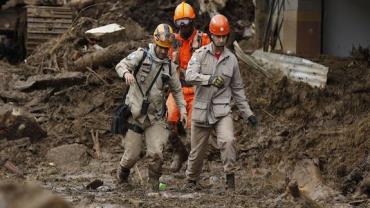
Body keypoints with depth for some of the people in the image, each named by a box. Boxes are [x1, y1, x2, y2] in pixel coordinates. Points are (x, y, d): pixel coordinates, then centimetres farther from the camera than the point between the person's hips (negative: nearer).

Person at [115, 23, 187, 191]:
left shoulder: (169, 66, 9)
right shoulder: (141, 56, -3)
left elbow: (177, 90, 19)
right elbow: (121, 65, -13)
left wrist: (182, 109, 8)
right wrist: (126, 73, -36)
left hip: (156, 118, 3)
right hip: (136, 113, -3)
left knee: (156, 154, -12)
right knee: (132, 155, 3)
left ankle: (154, 184, 7)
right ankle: (122, 173, 35)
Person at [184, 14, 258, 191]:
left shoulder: (231, 59, 7)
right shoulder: (200, 54, -1)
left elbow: (238, 89, 14)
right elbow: (190, 76, -18)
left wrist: (247, 113, 11)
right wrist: (210, 79, -32)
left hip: (222, 110, 1)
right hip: (201, 109, -1)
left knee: (228, 140, -24)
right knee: (197, 149, 8)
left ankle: (230, 176, -13)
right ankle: (191, 180, 31)